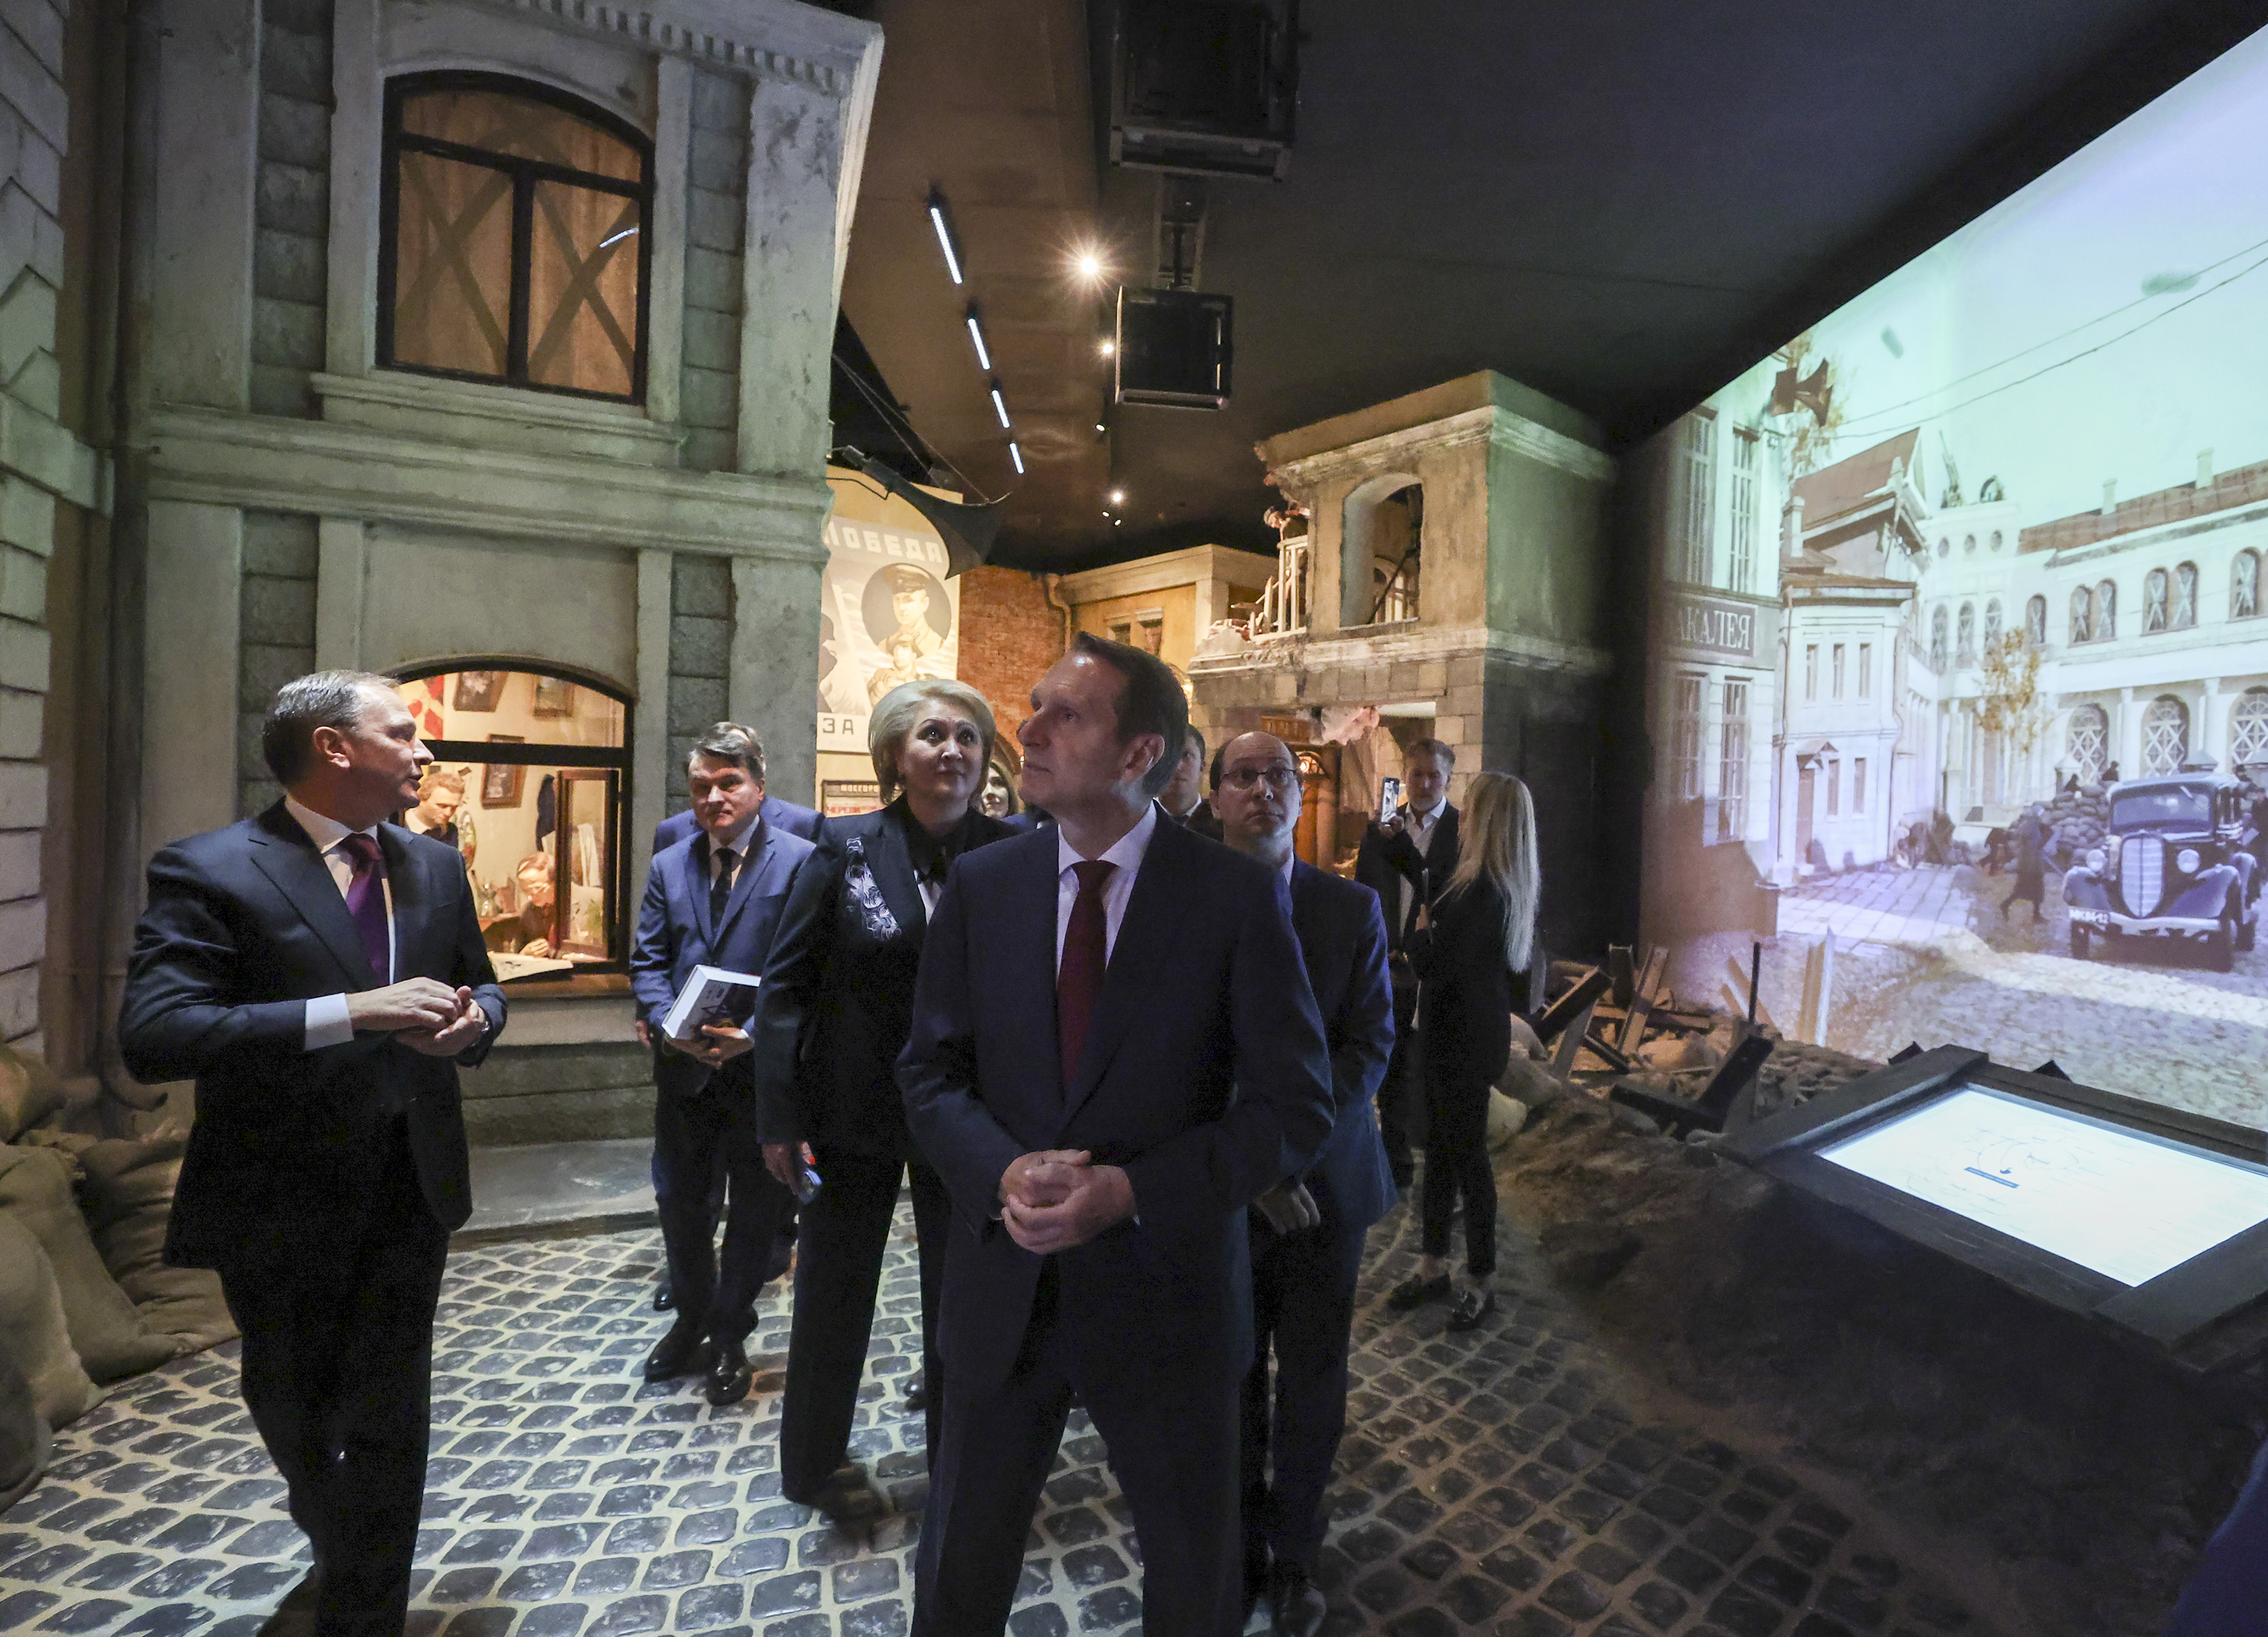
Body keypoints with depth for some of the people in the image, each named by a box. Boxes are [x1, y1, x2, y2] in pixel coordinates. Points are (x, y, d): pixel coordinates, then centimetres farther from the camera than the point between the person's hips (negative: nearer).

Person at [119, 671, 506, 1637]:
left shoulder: (434, 867, 3)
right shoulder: (207, 871, -14)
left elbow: (480, 987, 12)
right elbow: (151, 1036, -24)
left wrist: (470, 1020, -12)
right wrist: (351, 1011, -33)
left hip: (408, 1192, 3)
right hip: (279, 1203, -2)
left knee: (386, 1423, 11)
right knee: (294, 1417, 22)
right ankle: (334, 1554, 52)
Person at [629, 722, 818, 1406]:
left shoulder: (800, 861, -9)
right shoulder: (668, 867, 8)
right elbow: (648, 961, 6)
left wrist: (758, 1033, -22)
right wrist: (667, 1025, -12)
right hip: (684, 1069, 5)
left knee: (754, 1212, 11)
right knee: (679, 1204, 19)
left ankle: (729, 1337, 32)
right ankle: (692, 1320, 42)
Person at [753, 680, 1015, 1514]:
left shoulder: (1012, 854, -7)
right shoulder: (845, 847, -7)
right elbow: (786, 981, -5)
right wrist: (783, 1114, -9)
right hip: (856, 1109, 0)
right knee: (834, 1289, 19)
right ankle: (812, 1464, 45)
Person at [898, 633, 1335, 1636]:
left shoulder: (1237, 895, -14)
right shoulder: (979, 884, -2)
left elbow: (1295, 1103, -12)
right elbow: (931, 1072, 2)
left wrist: (1131, 1193, -21)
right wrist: (1003, 1172, -17)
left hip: (1163, 1288, -2)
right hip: (1002, 1284, 3)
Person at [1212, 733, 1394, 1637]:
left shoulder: (1353, 908, -4)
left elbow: (1369, 1046, -6)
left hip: (1325, 1186, 1)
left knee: (1313, 1388, 16)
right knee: (1233, 1383, 16)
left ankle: (1294, 1557, 40)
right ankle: (1242, 1545, 41)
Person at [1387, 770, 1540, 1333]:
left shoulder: (1480, 893, -26)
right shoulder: (1508, 887, 3)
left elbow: (1431, 964, -24)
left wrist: (1421, 929, -4)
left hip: (1462, 1038, -9)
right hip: (1468, 1032, 9)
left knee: (1466, 1153, 6)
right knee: (1441, 1146, 17)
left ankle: (1481, 1281, 23)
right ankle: (1434, 1268, 30)